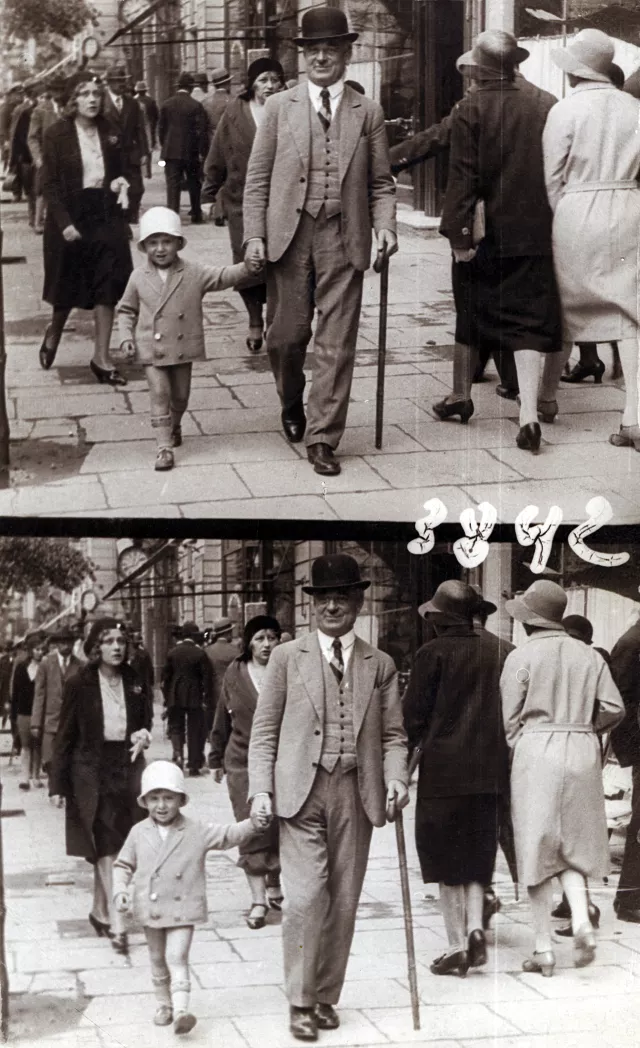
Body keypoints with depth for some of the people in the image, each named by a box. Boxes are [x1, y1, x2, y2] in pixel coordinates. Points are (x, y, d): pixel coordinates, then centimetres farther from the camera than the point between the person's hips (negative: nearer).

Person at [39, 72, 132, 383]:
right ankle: (54, 333, 38)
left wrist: (120, 183, -6)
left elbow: (121, 170, 18)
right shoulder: (57, 134, -7)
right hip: (70, 217, -3)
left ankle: (101, 358, 5)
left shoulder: (110, 133, 5)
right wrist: (64, 223, -17)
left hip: (105, 217, 3)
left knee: (108, 288, -2)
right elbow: (49, 184, -8)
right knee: (67, 288, 8)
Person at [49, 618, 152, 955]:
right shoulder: (79, 684, -7)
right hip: (91, 771, -4)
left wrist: (143, 734, -6)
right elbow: (66, 735, -3)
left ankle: (99, 911, 26)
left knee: (106, 849, 11)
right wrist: (58, 782, -4)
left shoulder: (133, 682, 4)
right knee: (106, 847, -9)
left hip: (127, 769, 4)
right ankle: (116, 922, -11)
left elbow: (145, 720, 19)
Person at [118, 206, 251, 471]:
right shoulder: (138, 278, -1)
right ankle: (164, 446, -7)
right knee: (160, 394, -8)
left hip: (183, 347, 1)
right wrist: (126, 337, -3)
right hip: (152, 349, -1)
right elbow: (126, 310, 10)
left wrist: (248, 266, -28)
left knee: (180, 394, 14)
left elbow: (223, 277, -11)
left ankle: (174, 426, 43)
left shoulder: (194, 274, -3)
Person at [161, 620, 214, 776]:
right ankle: (194, 765, 7)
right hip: (194, 697, -2)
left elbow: (165, 676, 4)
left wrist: (166, 697, 11)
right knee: (195, 730, 6)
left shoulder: (172, 652, 0)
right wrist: (207, 699, -4)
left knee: (175, 727, 13)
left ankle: (178, 753, -12)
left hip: (175, 696, 2)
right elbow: (207, 677, -10)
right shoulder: (200, 654, -8)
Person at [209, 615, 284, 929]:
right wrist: (217, 759, 15)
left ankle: (273, 884, 32)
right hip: (242, 763, 1)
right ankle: (258, 900, 2)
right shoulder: (235, 673, 4)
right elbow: (223, 718, 11)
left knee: (277, 828, 7)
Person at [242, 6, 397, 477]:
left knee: (337, 343, -3)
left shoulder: (368, 112, 8)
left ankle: (322, 438, 4)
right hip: (289, 235, 0)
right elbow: (258, 178, 6)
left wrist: (385, 225, -8)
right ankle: (292, 406, 34)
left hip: (343, 238, 0)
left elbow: (381, 182, 9)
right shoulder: (280, 107, 8)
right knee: (286, 334, 5)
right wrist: (254, 235, -3)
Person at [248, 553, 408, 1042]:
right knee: (306, 897, -11)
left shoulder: (380, 664, 11)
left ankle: (327, 996, 19)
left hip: (356, 794, 2)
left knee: (344, 902, 6)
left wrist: (395, 778, -8)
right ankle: (300, 1002, 0)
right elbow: (265, 731, 6)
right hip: (301, 791, -2)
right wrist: (261, 789, -4)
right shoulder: (287, 658, 6)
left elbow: (393, 734, 10)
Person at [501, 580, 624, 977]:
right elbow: (614, 709, 1)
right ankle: (581, 920, -7)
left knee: (537, 850, 3)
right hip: (583, 753, 3)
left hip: (535, 751, -3)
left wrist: (512, 758, 10)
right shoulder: (589, 656, 7)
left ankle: (544, 948, 4)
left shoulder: (522, 657, -4)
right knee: (574, 845, 15)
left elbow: (509, 719, -5)